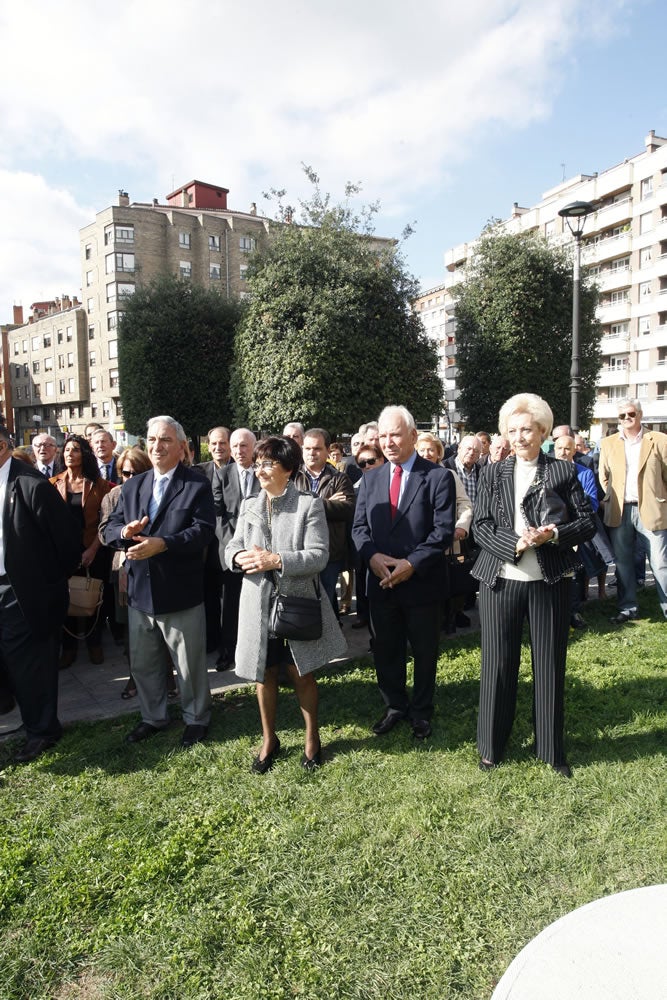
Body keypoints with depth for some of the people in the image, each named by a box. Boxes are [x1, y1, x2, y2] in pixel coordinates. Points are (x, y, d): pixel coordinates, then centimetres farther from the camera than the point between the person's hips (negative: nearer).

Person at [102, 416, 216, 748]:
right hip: (140, 593, 5)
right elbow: (109, 528, 7)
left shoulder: (198, 485, -7)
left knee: (190, 664, 10)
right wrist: (124, 531, -17)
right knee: (142, 662, 19)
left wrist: (162, 544, -29)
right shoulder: (132, 487, 9)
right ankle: (153, 717, 39)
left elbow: (203, 530, -17)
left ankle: (196, 719, 32)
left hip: (180, 594, -5)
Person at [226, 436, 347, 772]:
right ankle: (269, 740, 35)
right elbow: (231, 548, 6)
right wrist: (240, 557, -18)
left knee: (301, 675, 11)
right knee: (265, 675, 15)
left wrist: (276, 560, -26)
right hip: (259, 605, 4)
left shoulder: (310, 505, -8)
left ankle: (312, 739, 32)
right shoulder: (249, 507, 7)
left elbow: (319, 555, -15)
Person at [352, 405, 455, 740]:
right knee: (385, 651, 16)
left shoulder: (437, 477, -8)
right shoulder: (371, 479, 7)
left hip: (422, 583, -4)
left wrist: (412, 564, -22)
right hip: (381, 583, 4)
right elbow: (359, 526, 5)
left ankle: (421, 711, 33)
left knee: (424, 652, 13)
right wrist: (372, 555, -15)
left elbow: (443, 530, -13)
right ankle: (395, 706, 36)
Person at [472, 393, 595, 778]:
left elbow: (588, 523, 1)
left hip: (550, 582, 0)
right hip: (500, 580, 1)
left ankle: (552, 749, 27)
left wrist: (553, 534, -17)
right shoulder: (493, 474, 5)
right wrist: (515, 543, -18)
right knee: (498, 663, 8)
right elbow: (480, 527, -1)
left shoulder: (564, 471, 2)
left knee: (550, 664, 9)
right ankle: (492, 746, 25)